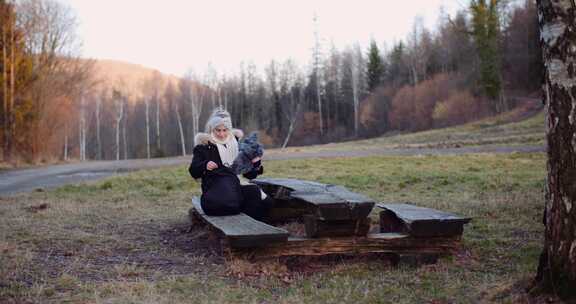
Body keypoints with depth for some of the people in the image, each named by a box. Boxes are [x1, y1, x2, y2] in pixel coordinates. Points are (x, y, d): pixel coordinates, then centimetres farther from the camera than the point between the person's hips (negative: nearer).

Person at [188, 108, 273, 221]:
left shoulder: (237, 143, 18)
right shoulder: (204, 145, 9)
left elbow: (249, 174, 18)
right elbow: (193, 171, 4)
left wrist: (256, 164, -4)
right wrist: (205, 165, -17)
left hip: (235, 185, 4)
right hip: (214, 188, -4)